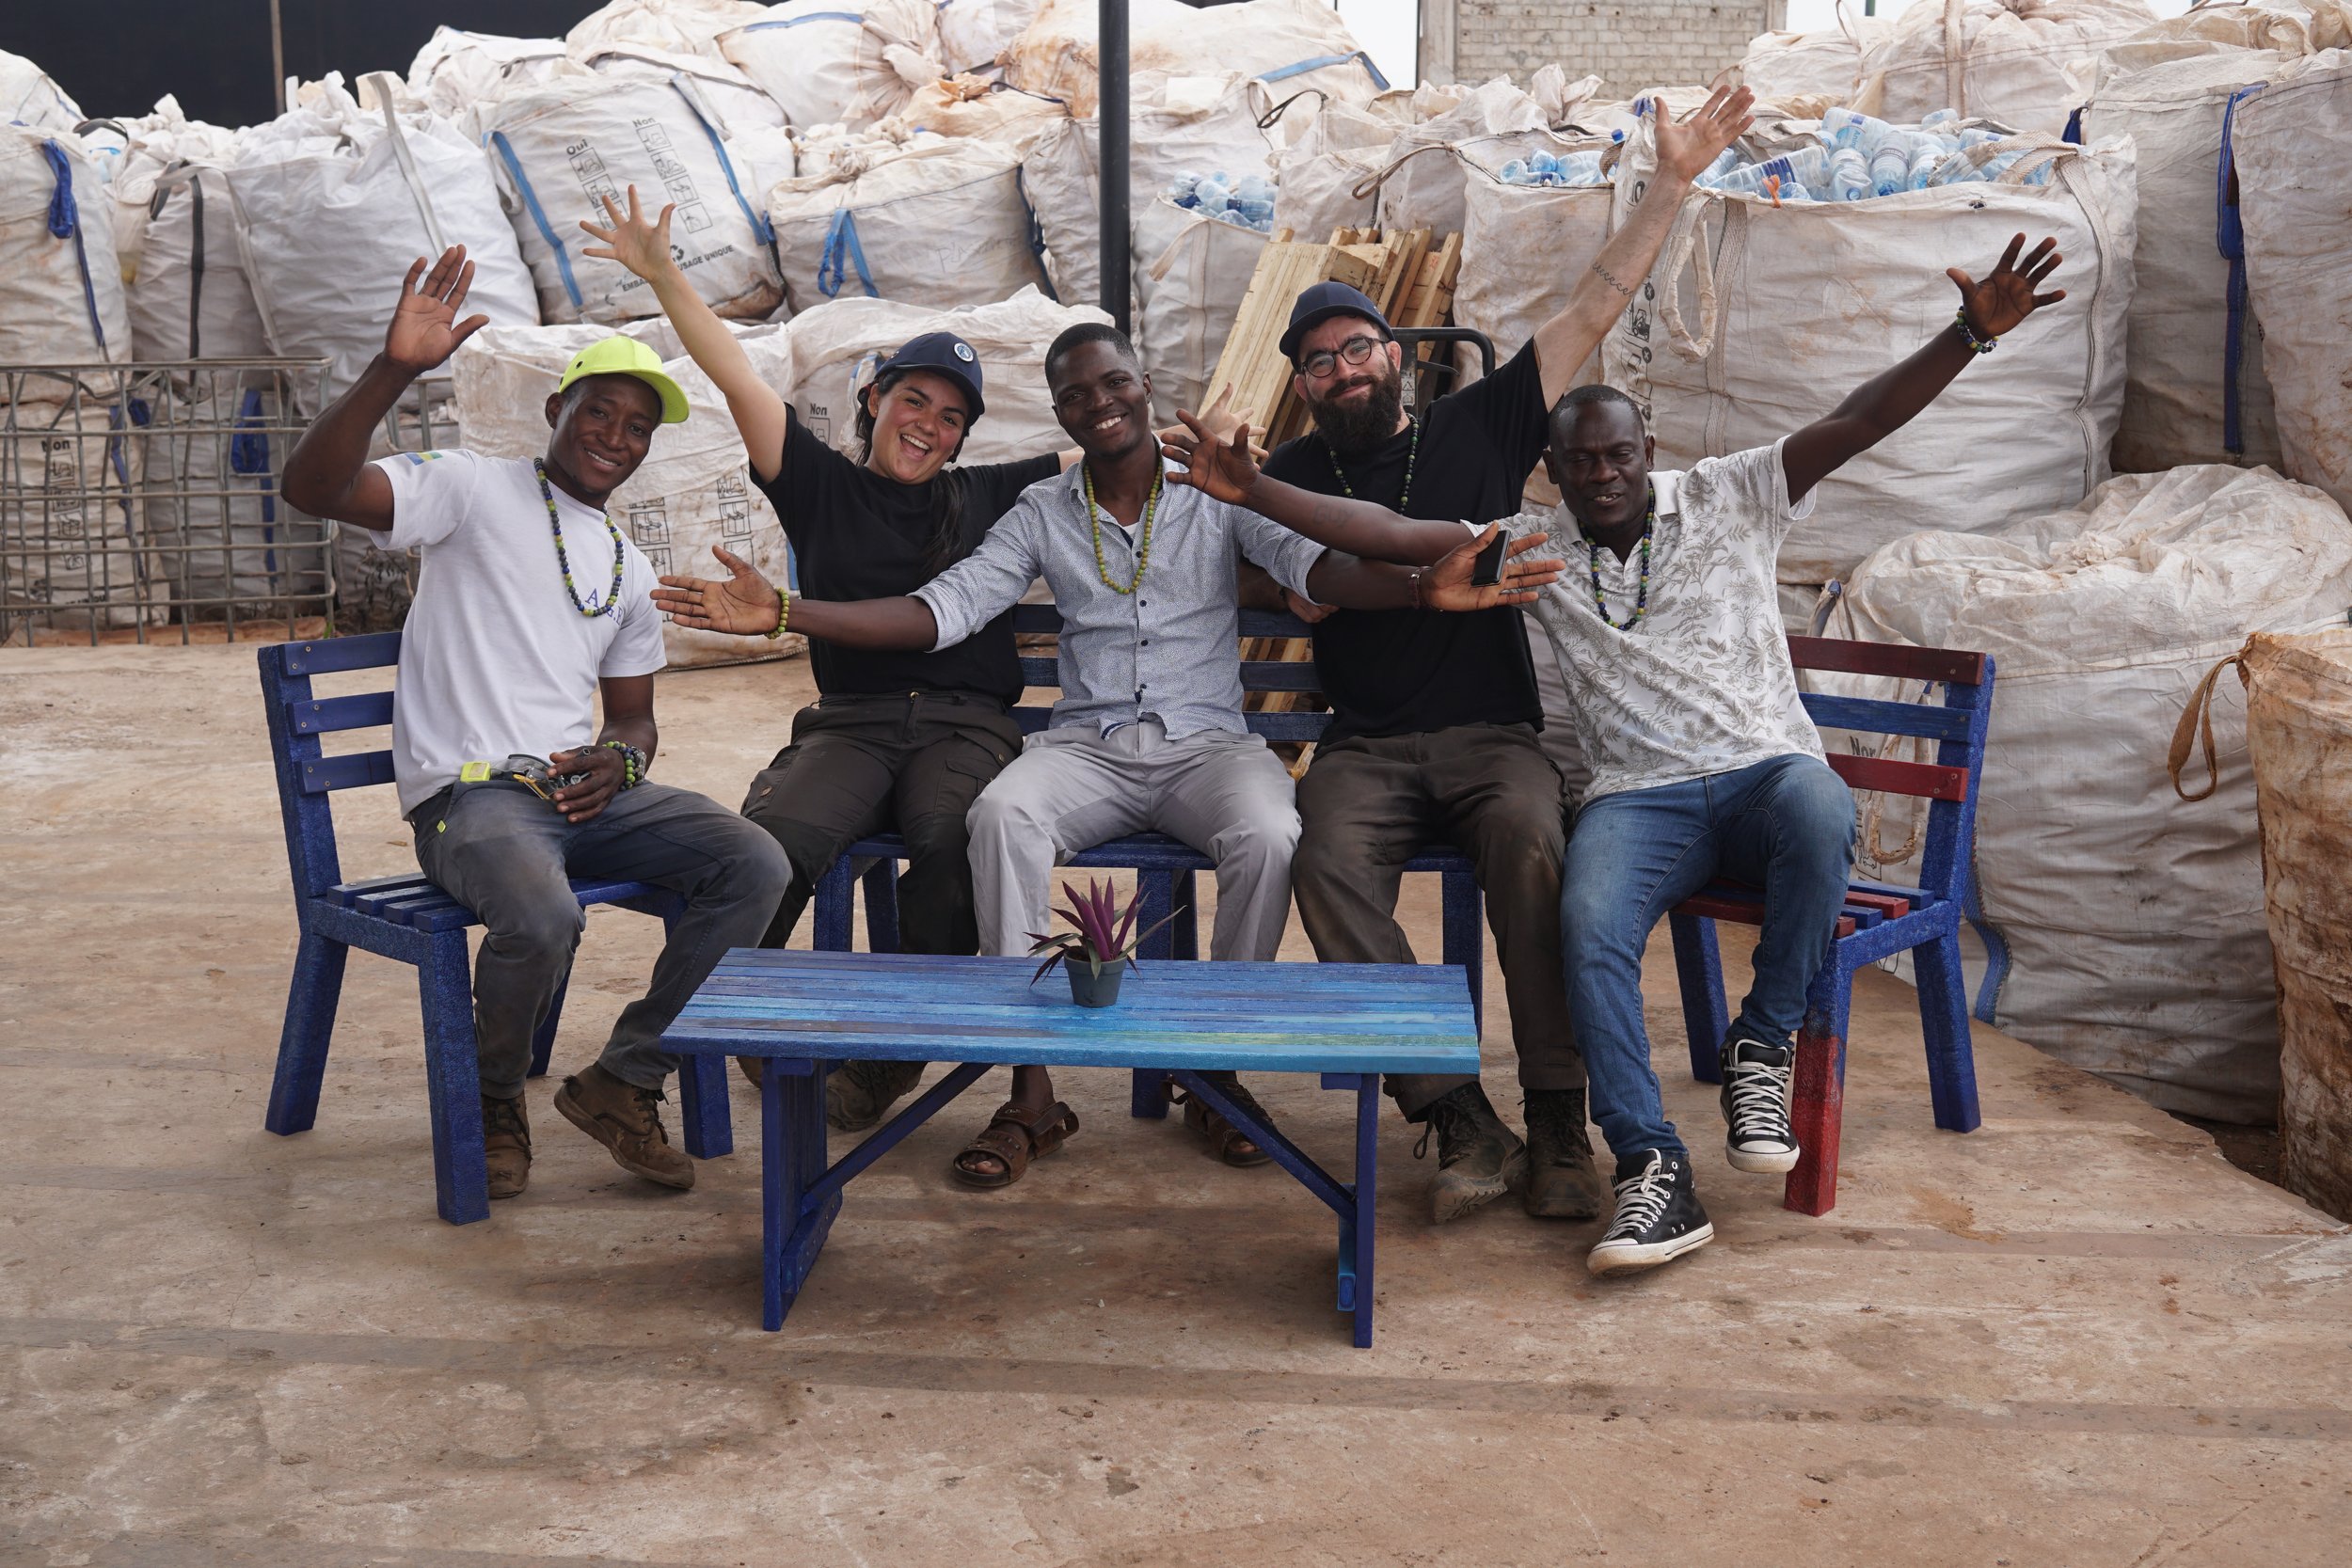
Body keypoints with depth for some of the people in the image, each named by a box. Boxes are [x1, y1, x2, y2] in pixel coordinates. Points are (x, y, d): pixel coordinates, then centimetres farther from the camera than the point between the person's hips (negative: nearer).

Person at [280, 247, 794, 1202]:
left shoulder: (630, 569, 22)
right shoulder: (474, 489, 1)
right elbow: (311, 487, -15)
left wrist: (620, 758, -1)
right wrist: (395, 371, -29)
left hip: (583, 789, 6)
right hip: (469, 792, -6)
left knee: (755, 865, -15)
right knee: (542, 918, -36)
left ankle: (624, 1078, -3)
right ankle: (494, 1102, -2)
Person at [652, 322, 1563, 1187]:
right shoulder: (1043, 514, 12)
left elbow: (1311, 564, -11)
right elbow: (944, 608, 3)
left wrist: (1422, 588, -34)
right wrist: (785, 614, -9)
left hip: (1208, 741, -1)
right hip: (1089, 743, 2)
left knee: (1268, 837, -33)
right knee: (1001, 815, -31)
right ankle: (1032, 1093, -23)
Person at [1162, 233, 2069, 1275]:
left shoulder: (1730, 500, 6)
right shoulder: (1533, 550, 11)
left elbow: (1855, 423, -5)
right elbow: (1392, 536, 3)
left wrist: (1972, 333, -18)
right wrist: (1254, 492, -7)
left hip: (1765, 769, 0)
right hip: (1641, 796, 1)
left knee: (1818, 813, -38)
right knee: (1588, 925, -31)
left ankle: (1762, 1047, -17)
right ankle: (1652, 1170, -27)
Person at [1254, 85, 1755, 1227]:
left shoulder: (1478, 426, 13)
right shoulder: (1292, 478, 14)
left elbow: (1592, 310, 10)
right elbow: (1313, 588, -2)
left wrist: (1673, 180, 7)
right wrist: (1444, 553, -11)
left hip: (1494, 734, 0)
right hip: (1367, 747, 0)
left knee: (1531, 844, -33)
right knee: (1329, 864, -31)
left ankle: (1557, 1129, -27)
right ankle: (1461, 1126, -28)